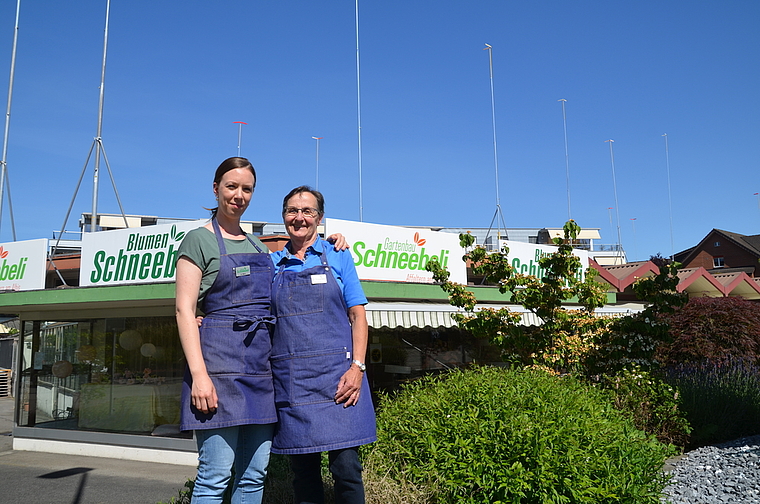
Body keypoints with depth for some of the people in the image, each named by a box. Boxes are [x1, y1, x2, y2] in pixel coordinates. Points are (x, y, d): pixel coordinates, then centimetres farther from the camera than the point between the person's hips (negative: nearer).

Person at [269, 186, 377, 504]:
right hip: (289, 379, 2)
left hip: (336, 374, -2)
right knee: (303, 470, 7)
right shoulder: (272, 264, 12)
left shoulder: (337, 257, 7)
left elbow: (357, 315, 3)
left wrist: (357, 367, -9)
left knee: (346, 467, -4)